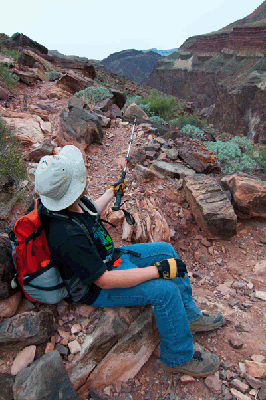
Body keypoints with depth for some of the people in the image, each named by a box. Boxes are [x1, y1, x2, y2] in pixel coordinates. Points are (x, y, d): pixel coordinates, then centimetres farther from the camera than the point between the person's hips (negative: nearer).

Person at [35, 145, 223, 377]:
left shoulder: (75, 202, -9)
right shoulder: (67, 236, -37)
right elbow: (104, 280, -32)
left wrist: (111, 192, 30)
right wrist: (158, 270, -29)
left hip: (108, 258, 9)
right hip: (96, 288, -9)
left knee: (166, 250, 7)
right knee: (165, 290, -22)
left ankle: (189, 316, 20)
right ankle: (178, 358, 5)